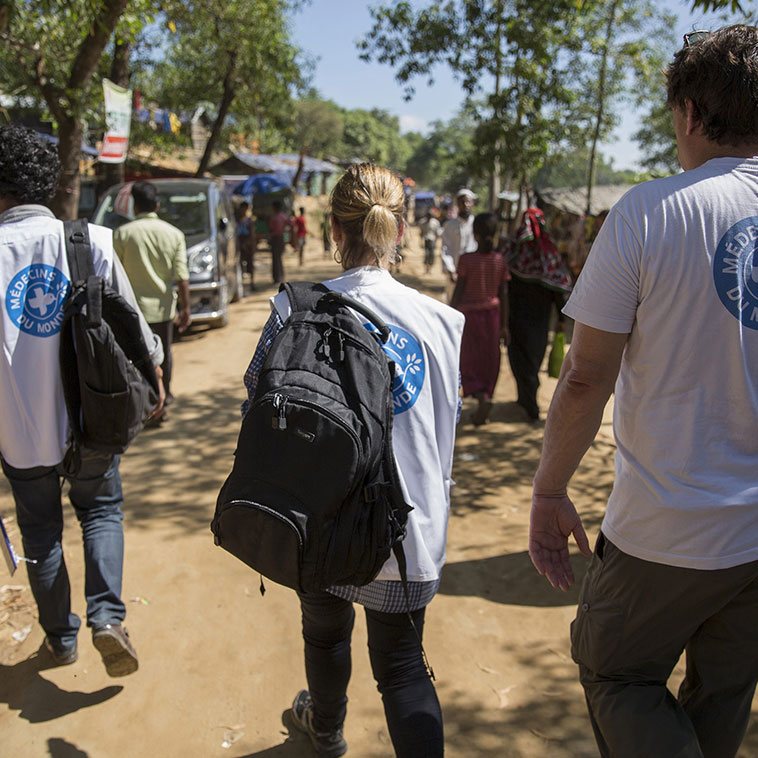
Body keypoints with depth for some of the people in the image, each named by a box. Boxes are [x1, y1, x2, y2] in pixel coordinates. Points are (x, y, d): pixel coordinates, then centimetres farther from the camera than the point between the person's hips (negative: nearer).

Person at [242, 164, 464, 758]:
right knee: (402, 663, 14)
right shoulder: (441, 320, -6)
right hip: (408, 525, 0)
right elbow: (447, 430, 3)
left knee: (325, 633, 27)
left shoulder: (298, 310, -12)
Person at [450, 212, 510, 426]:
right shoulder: (500, 261, -1)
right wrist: (504, 325, 7)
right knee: (489, 361, 11)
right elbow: (503, 295, 1)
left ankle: (482, 396, -18)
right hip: (492, 314, 3)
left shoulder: (466, 260, -11)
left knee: (468, 361, 7)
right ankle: (481, 414, 16)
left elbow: (458, 292, -10)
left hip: (469, 314, -3)